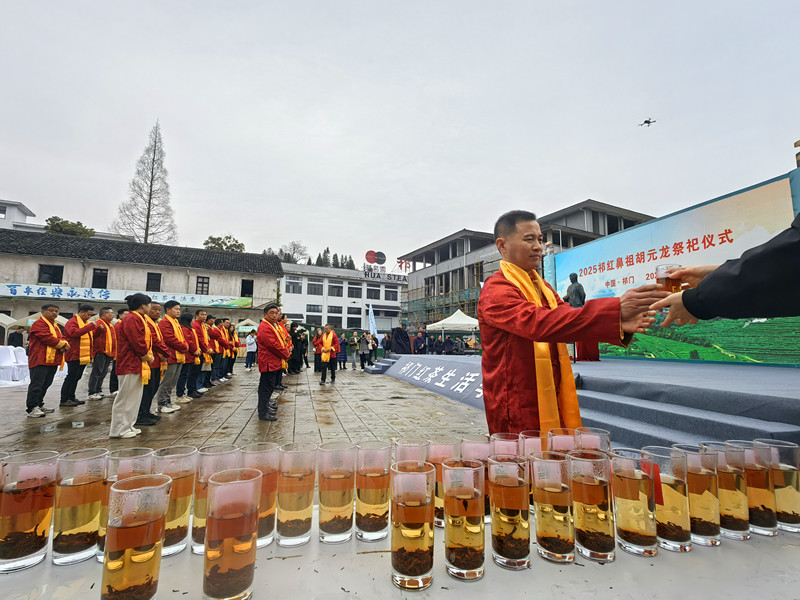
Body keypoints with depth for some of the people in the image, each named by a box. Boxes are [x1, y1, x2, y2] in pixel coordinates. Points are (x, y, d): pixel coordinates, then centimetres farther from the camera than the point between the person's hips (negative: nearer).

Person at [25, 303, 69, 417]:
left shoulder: (55, 325, 22)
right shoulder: (39, 323, -7)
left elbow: (62, 337, 17)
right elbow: (47, 338, -18)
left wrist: (64, 344, -6)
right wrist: (62, 345, -7)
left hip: (53, 360, 9)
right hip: (40, 360, -9)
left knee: (46, 384, 14)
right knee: (37, 384, -9)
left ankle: (39, 405, 23)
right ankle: (31, 408, -7)